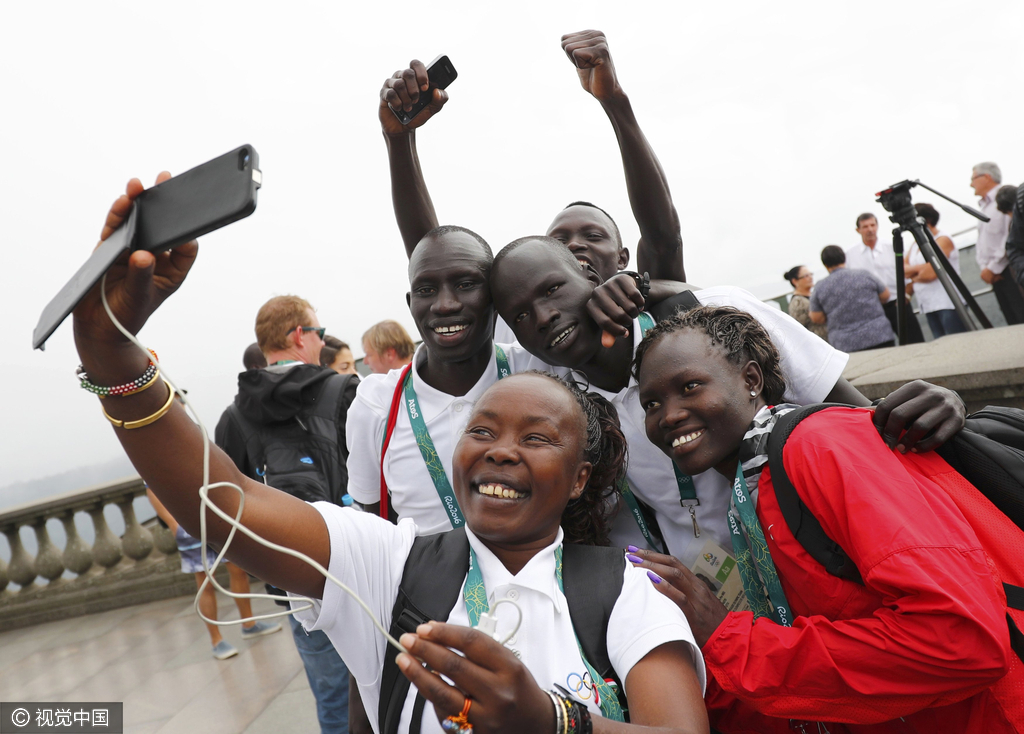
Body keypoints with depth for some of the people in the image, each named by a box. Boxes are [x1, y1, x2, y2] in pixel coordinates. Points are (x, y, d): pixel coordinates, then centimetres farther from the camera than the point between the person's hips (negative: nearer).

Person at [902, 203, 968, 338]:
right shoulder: (915, 244, 18)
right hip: (929, 306, 7)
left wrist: (912, 273, 0)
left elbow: (931, 273, -17)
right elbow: (902, 267, 9)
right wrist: (920, 268, -8)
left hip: (948, 303, -7)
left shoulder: (943, 240, -6)